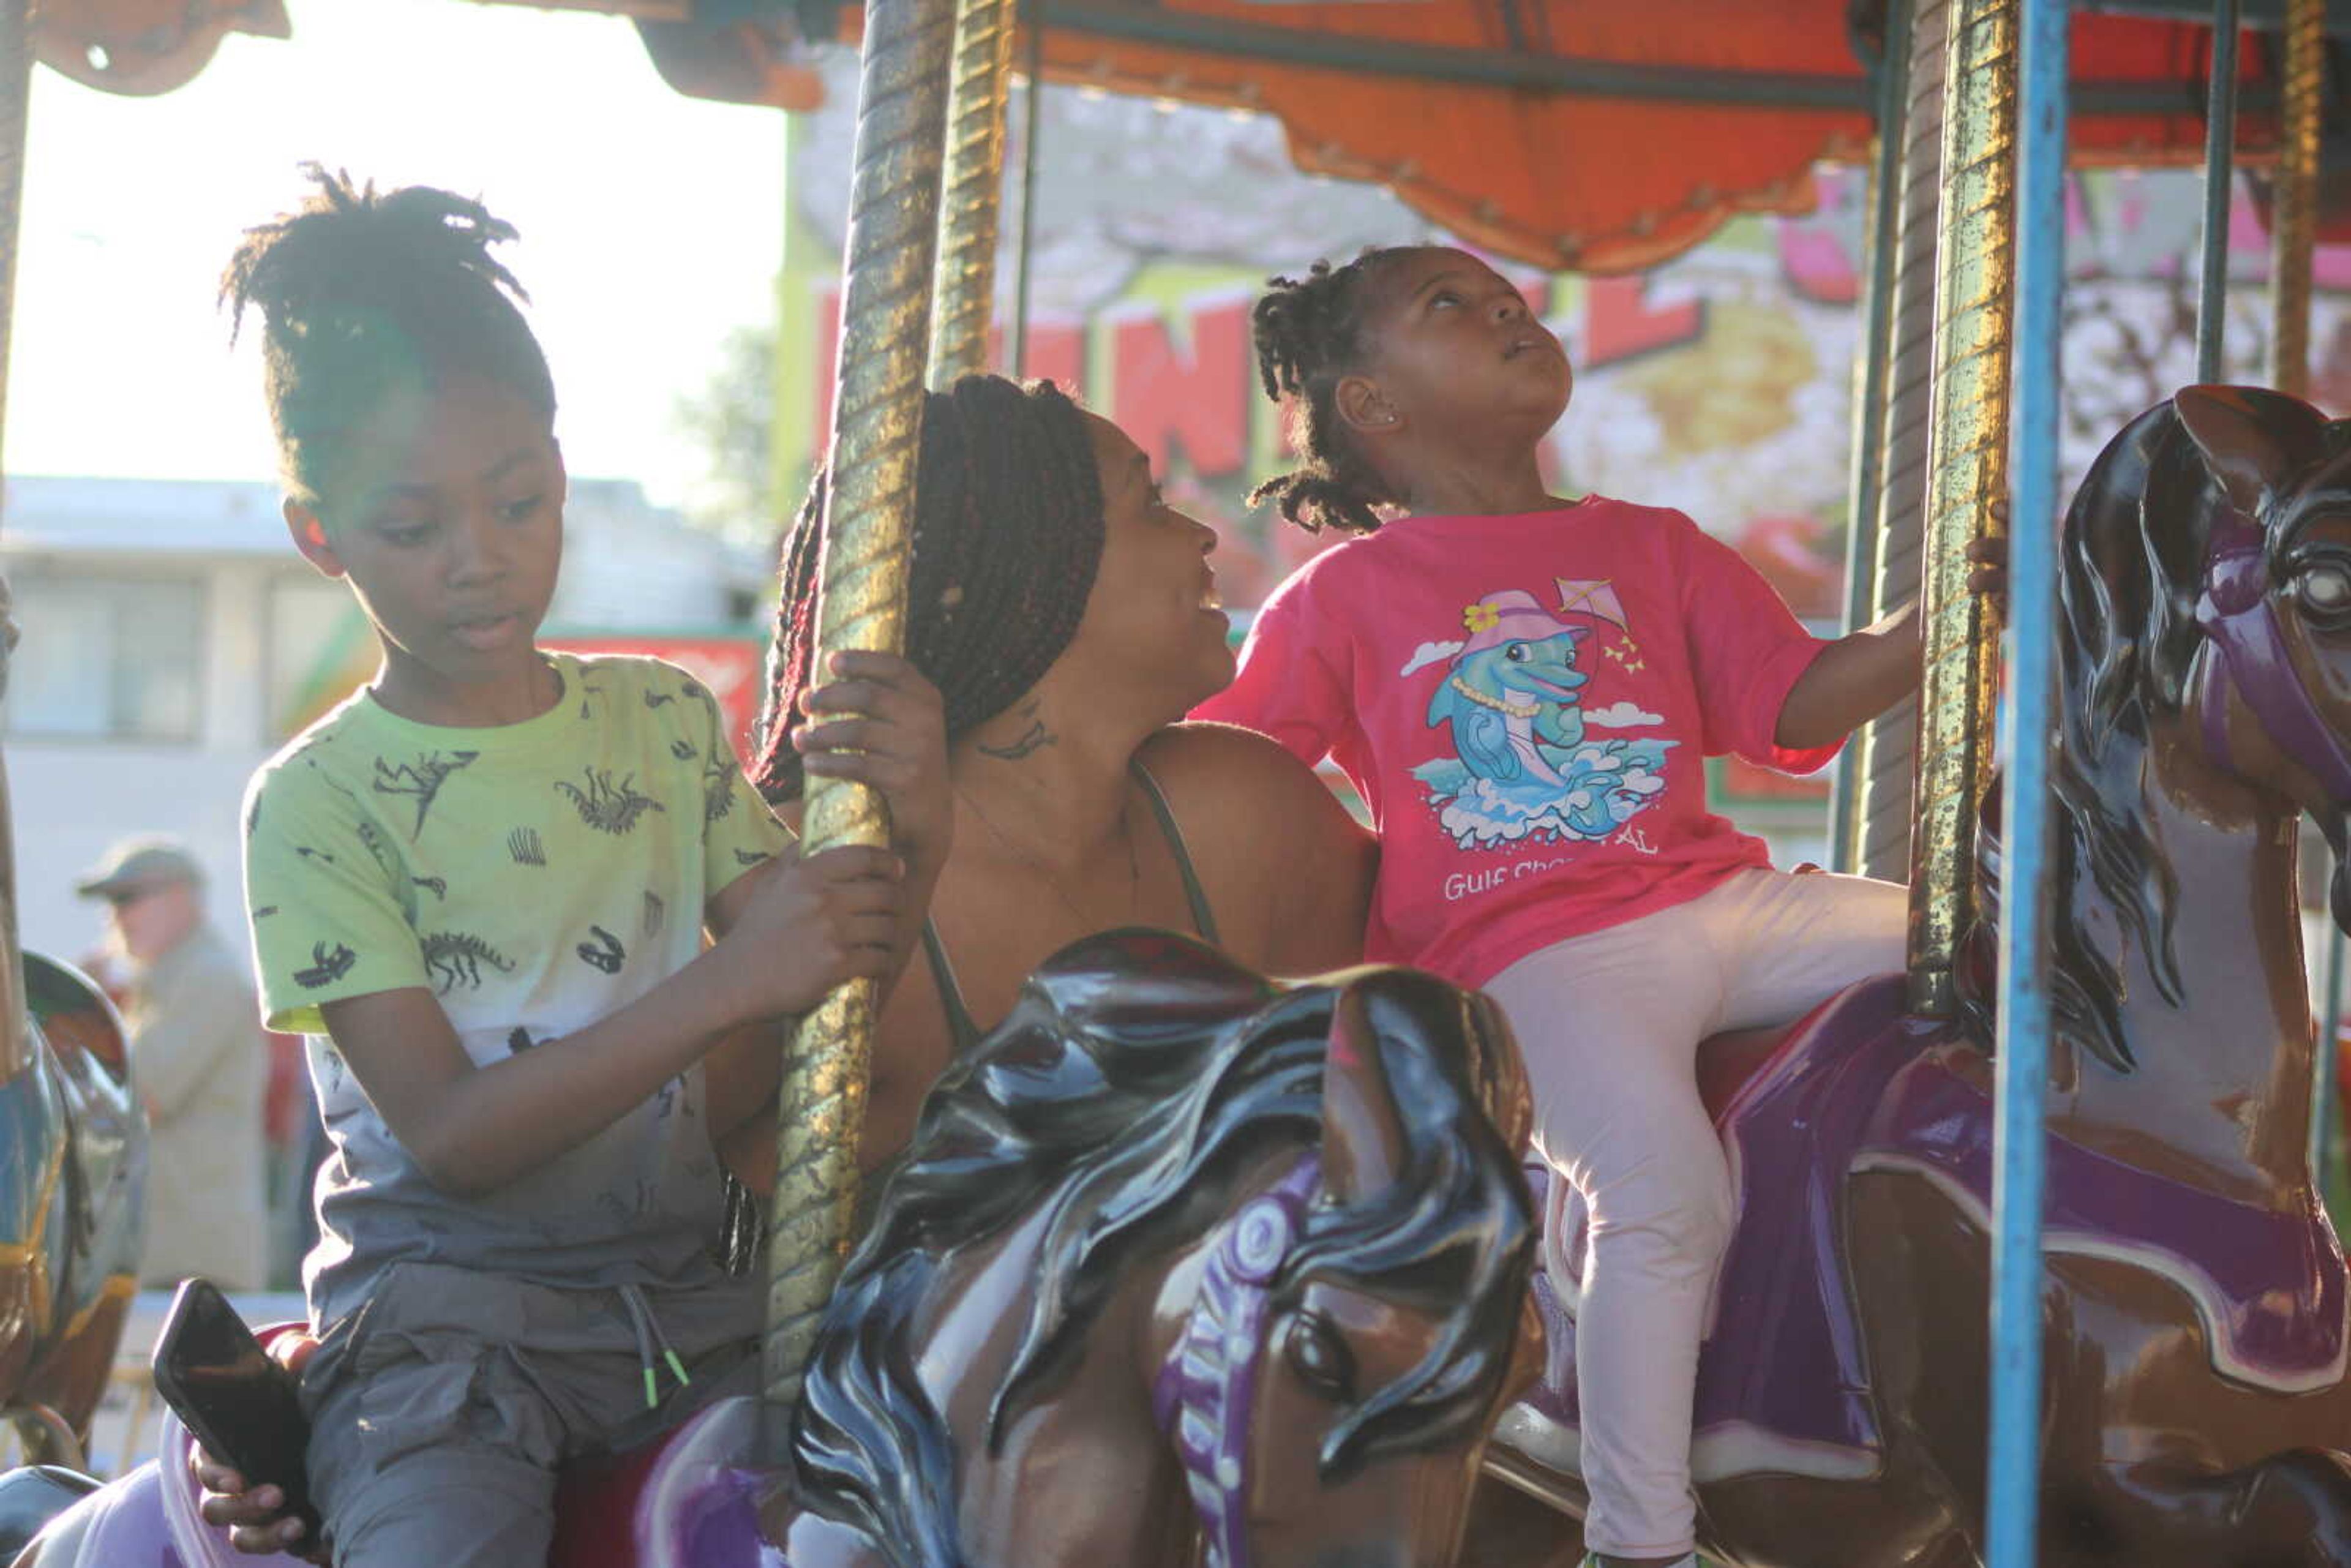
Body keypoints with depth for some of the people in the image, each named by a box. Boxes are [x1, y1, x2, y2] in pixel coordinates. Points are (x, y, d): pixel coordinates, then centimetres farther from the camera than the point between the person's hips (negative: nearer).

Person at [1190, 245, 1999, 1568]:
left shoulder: (1658, 551, 20)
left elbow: (1799, 705, 12)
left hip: (1720, 902, 5)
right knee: (1666, 1186, -30)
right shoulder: (1343, 599, 10)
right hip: (1526, 950, -5)